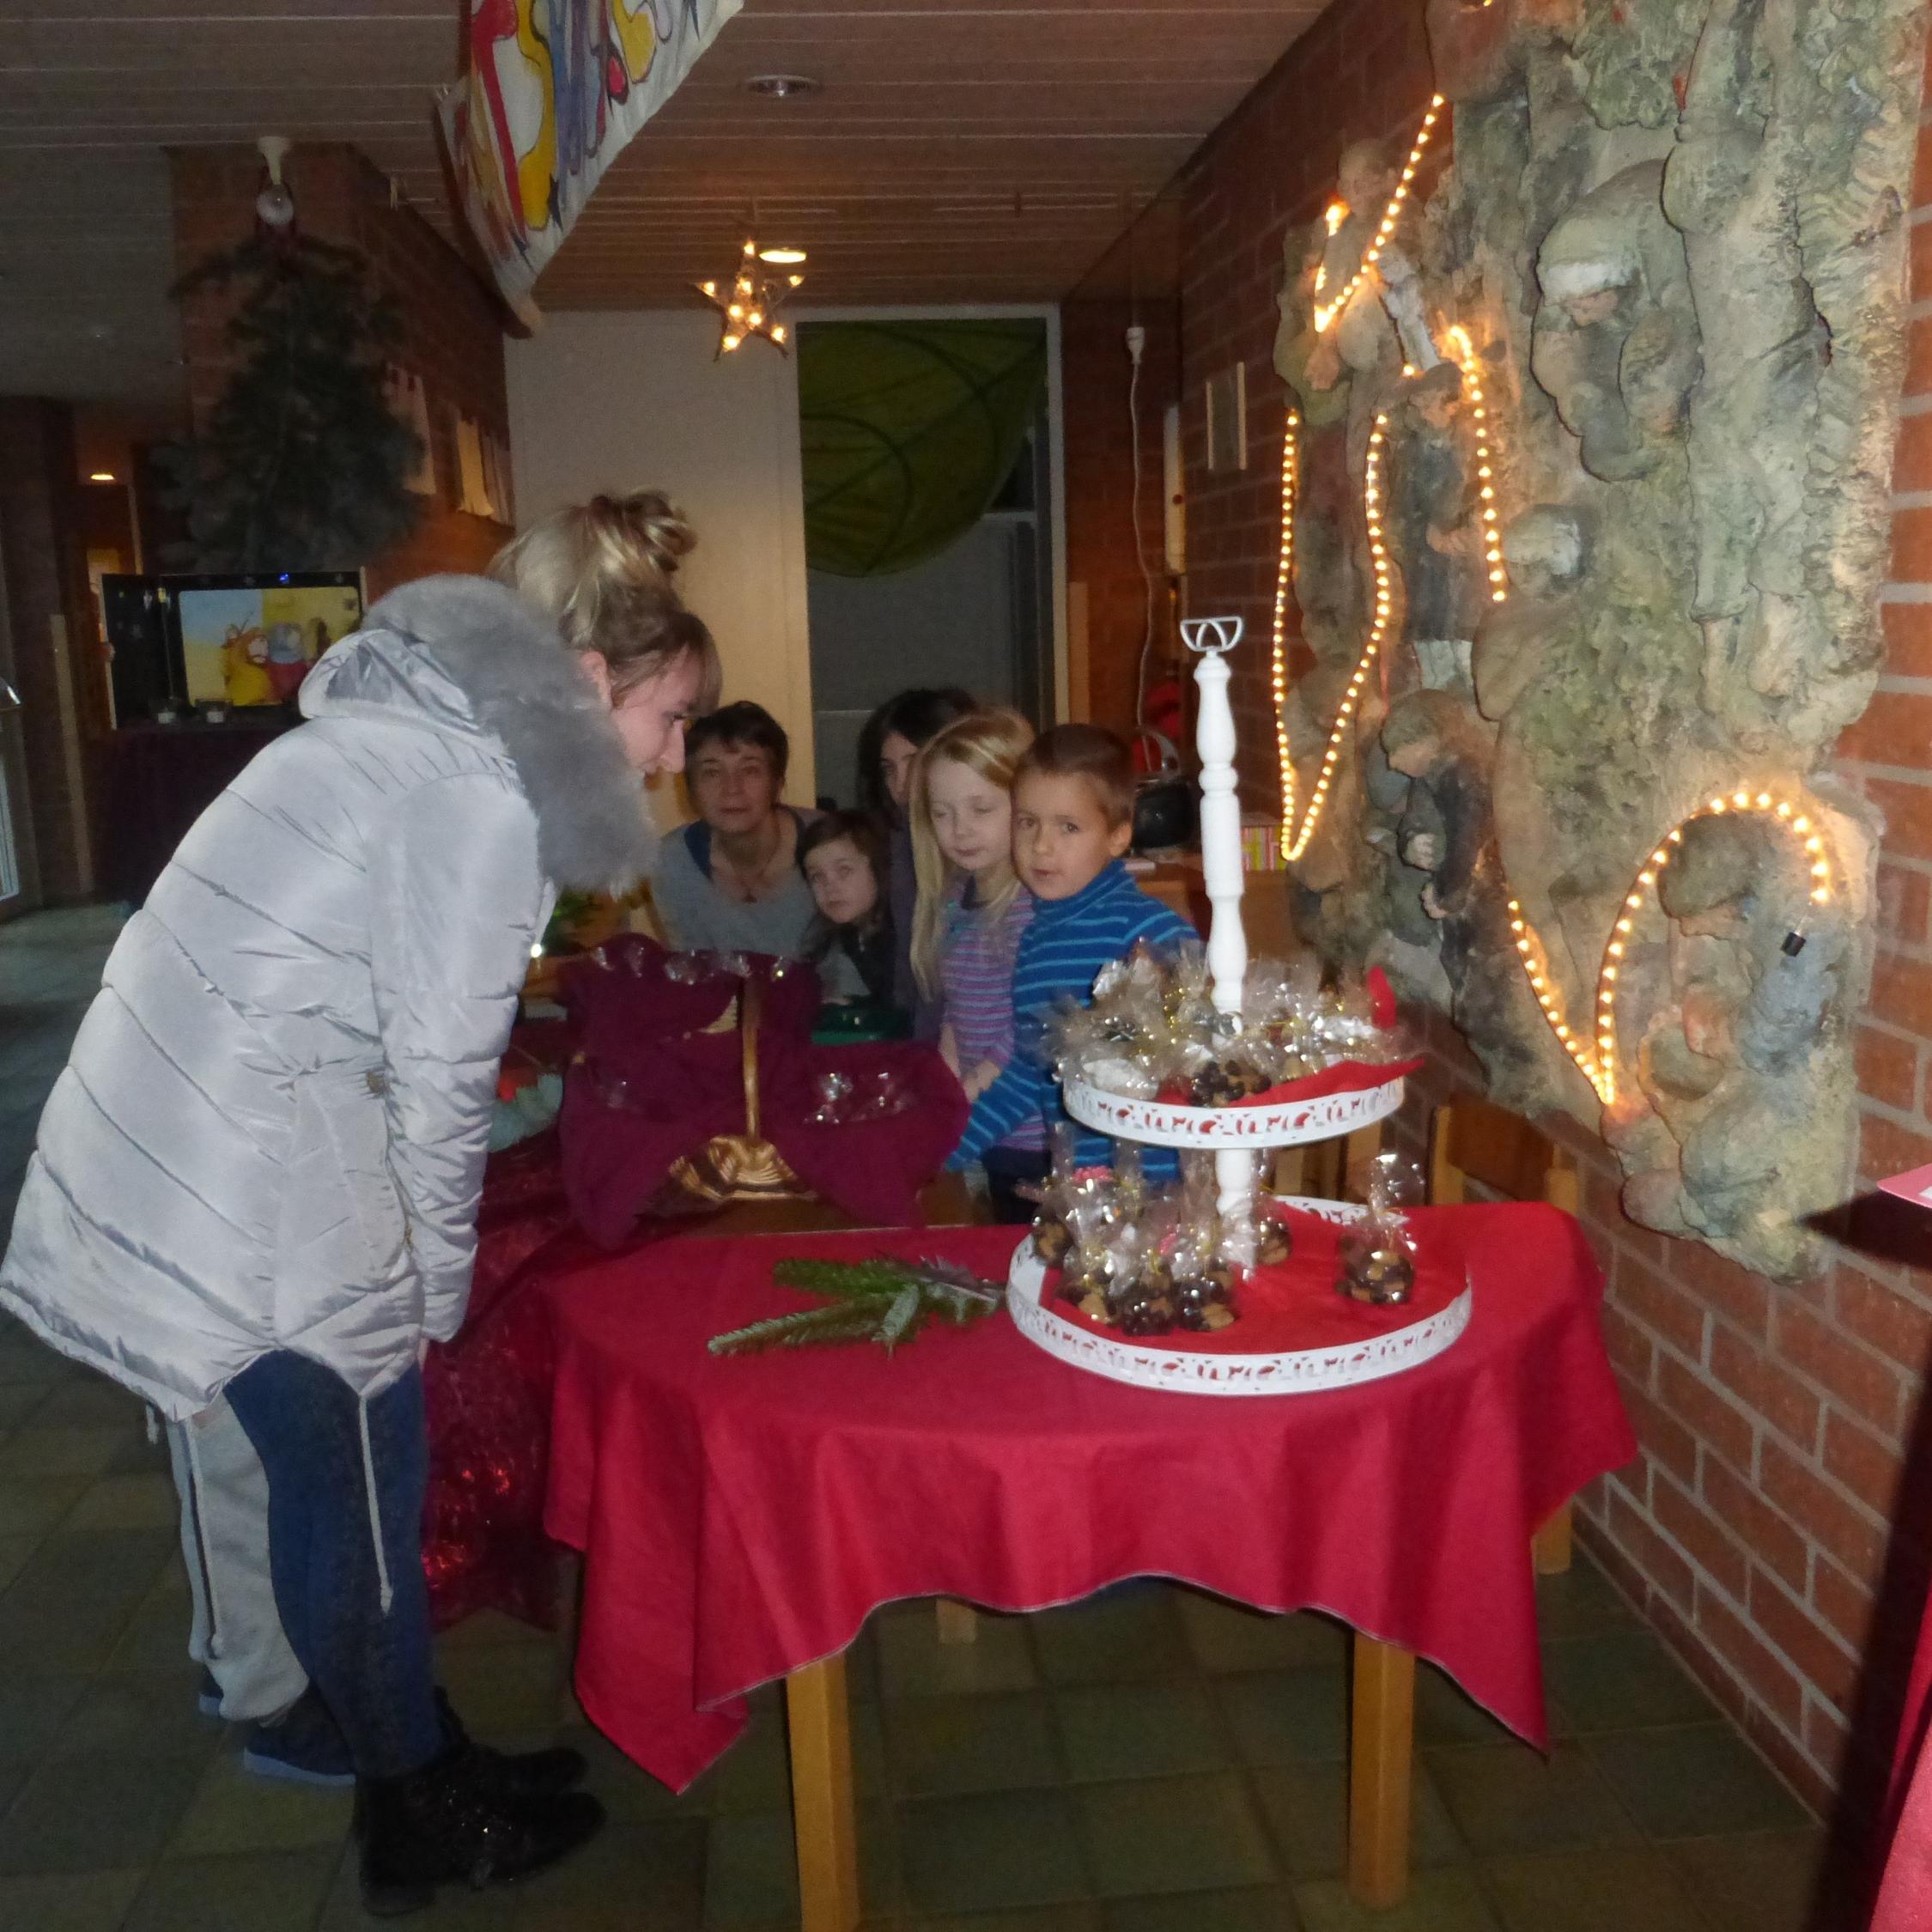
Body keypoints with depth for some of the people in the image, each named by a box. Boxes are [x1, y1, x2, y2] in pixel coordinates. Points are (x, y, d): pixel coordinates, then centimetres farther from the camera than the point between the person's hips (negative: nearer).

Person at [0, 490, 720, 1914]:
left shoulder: (410, 726, 14)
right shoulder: (486, 794, -16)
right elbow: (437, 1073, -15)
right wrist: (441, 1284, -2)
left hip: (151, 1142, 9)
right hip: (260, 1194, -9)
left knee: (311, 1473, 19)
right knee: (361, 1495, 7)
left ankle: (400, 1742, 37)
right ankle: (423, 1823, 28)